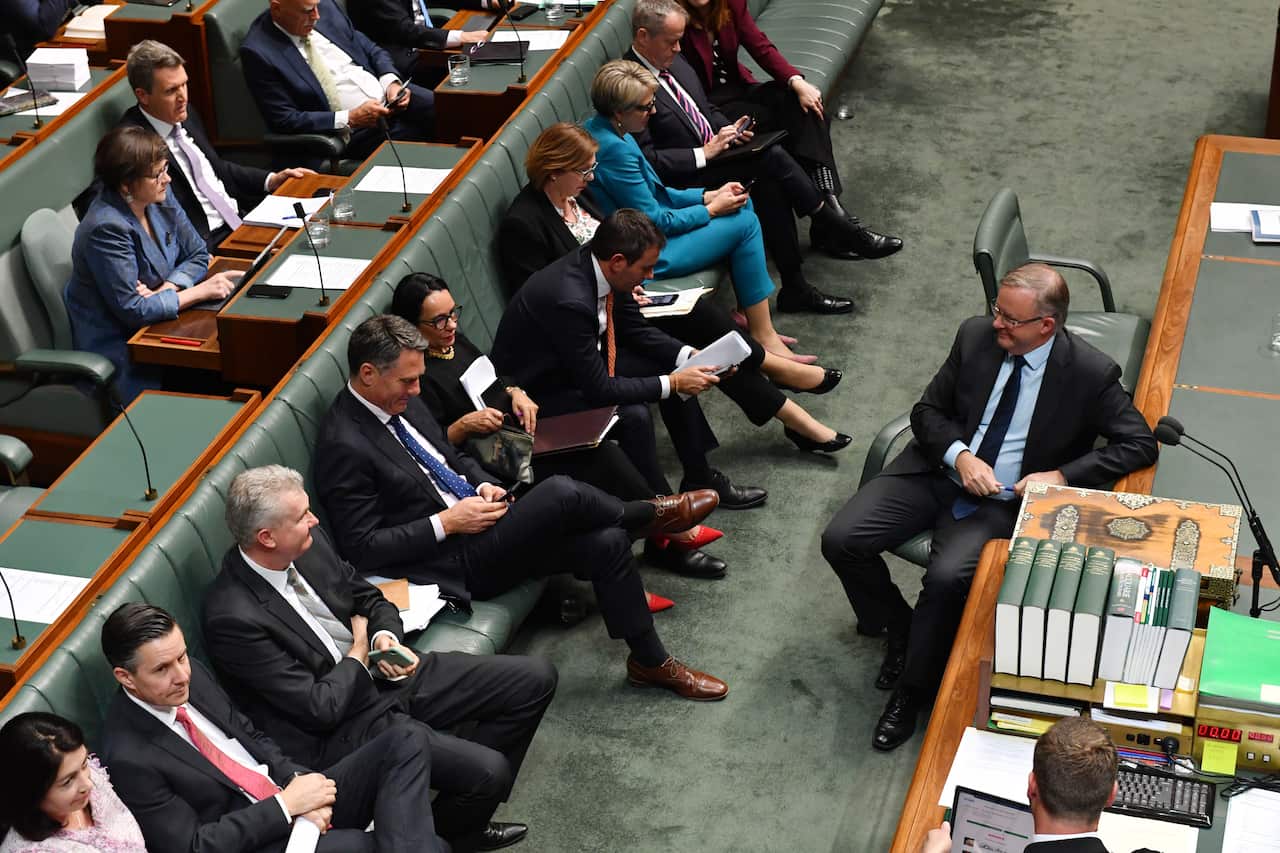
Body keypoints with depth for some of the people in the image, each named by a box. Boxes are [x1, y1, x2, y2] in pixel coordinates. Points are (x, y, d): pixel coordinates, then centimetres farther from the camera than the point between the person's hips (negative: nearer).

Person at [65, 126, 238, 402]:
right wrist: (200, 291, -22)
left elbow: (198, 255, 6)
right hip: (119, 346, -7)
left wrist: (164, 290, -13)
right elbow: (132, 311, -23)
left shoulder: (160, 200, -2)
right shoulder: (106, 229, -24)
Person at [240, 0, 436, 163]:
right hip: (357, 133, -6)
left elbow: (371, 50, 16)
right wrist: (350, 119, -19)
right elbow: (284, 120, -13)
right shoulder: (258, 51, -12)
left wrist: (391, 82, -6)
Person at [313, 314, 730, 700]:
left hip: (474, 519, 9)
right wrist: (446, 522, -20)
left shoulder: (400, 401, 7)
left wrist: (483, 485, 1)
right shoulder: (344, 446, -19)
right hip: (452, 563, -9)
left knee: (608, 542, -9)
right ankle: (649, 515, 4)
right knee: (561, 493, -26)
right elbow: (362, 548, -19)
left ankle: (650, 662, 7)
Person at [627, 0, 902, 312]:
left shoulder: (674, 62, 9)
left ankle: (795, 288, -19)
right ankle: (840, 231, -7)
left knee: (770, 184, -22)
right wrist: (704, 153, -21)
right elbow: (647, 160, -21)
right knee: (771, 156, -22)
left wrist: (728, 130, 1)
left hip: (713, 151, 8)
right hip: (685, 179, -8)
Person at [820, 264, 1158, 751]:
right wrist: (960, 455, -14)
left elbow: (1140, 444, -6)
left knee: (948, 578, -31)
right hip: (939, 471, 4)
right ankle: (899, 628, 14)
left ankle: (913, 687, -5)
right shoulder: (976, 336, -1)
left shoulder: (1090, 374, -11)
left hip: (1002, 500, -4)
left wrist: (1063, 476, -17)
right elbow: (928, 410, 6)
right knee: (841, 540, -14)